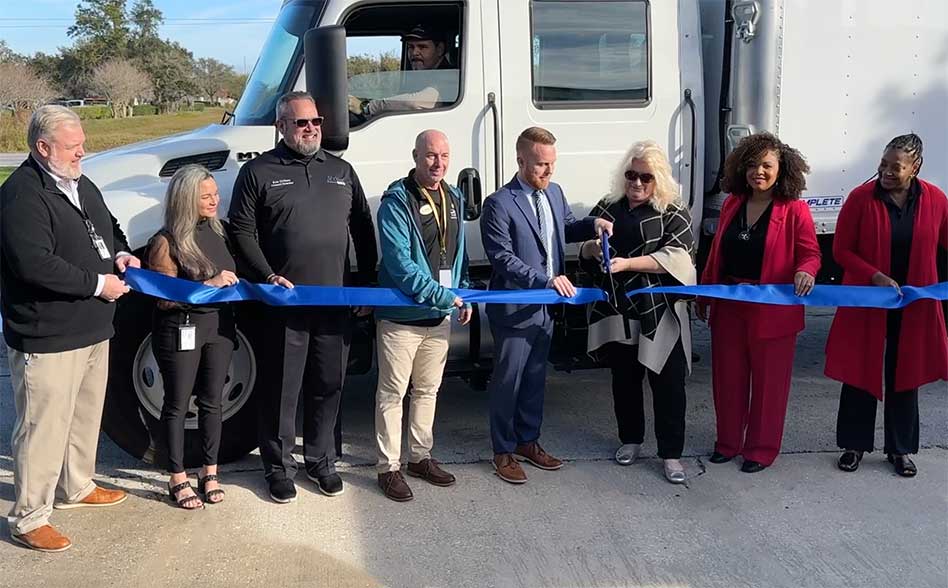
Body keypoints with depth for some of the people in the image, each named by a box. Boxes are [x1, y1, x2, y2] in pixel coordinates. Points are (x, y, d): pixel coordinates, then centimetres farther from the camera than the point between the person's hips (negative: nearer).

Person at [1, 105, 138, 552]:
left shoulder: (81, 186, 12)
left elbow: (107, 228, 28)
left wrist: (120, 253, 6)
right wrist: (98, 284, -21)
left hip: (92, 329, 10)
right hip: (47, 338, -10)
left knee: (86, 414, 22)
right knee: (43, 427, -2)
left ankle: (77, 487, 41)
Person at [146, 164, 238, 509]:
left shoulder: (217, 231, 6)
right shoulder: (166, 242, -13)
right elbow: (165, 299, -16)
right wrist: (210, 284, -24)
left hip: (219, 326, 6)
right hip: (180, 331, -5)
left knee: (211, 402, 13)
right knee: (177, 404, 7)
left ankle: (210, 472, 26)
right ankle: (178, 479, 19)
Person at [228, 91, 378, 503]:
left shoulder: (341, 171, 14)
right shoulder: (259, 172, 1)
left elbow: (363, 230, 16)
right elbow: (242, 231, -2)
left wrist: (367, 283, 11)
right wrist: (268, 276, -13)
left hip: (337, 302, 4)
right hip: (285, 302, -4)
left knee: (328, 386, 12)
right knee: (281, 389, 4)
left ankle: (321, 461, 27)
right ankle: (279, 467, 18)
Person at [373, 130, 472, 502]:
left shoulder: (454, 199, 9)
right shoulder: (396, 202, -15)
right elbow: (400, 263, -23)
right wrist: (445, 297, -26)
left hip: (440, 316, 7)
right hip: (401, 316, -7)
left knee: (428, 390, 18)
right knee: (393, 393, 4)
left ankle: (420, 457, 32)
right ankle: (389, 468, 14)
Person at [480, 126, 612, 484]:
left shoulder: (554, 193, 6)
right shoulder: (500, 204, -17)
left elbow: (566, 228, 23)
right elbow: (502, 257, -21)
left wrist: (592, 224, 2)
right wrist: (546, 280, -28)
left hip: (546, 307, 7)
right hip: (514, 310, -7)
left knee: (535, 377, 18)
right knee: (507, 381, 6)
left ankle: (528, 441, 34)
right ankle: (503, 451, 20)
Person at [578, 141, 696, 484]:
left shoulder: (673, 213, -2)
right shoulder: (607, 208, 9)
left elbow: (675, 256, -15)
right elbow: (585, 255, 13)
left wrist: (627, 263, -25)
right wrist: (592, 246, -12)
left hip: (660, 313, -3)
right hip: (617, 311, 4)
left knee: (667, 382, -2)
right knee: (624, 378, 15)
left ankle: (671, 454, 8)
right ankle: (631, 440, 32)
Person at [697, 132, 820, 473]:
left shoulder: (794, 210, -8)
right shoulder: (732, 205, 7)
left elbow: (810, 253, -6)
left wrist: (806, 271, -29)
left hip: (773, 312, -5)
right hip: (728, 307, 5)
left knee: (769, 381, 7)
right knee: (727, 378, 13)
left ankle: (762, 448, 21)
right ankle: (728, 441, 29)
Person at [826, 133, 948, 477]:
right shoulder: (860, 198, -11)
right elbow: (842, 250, -7)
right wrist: (876, 277, -19)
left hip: (914, 307, 2)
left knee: (906, 376, 12)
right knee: (860, 374, 7)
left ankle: (901, 449, 26)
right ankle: (854, 445, 22)